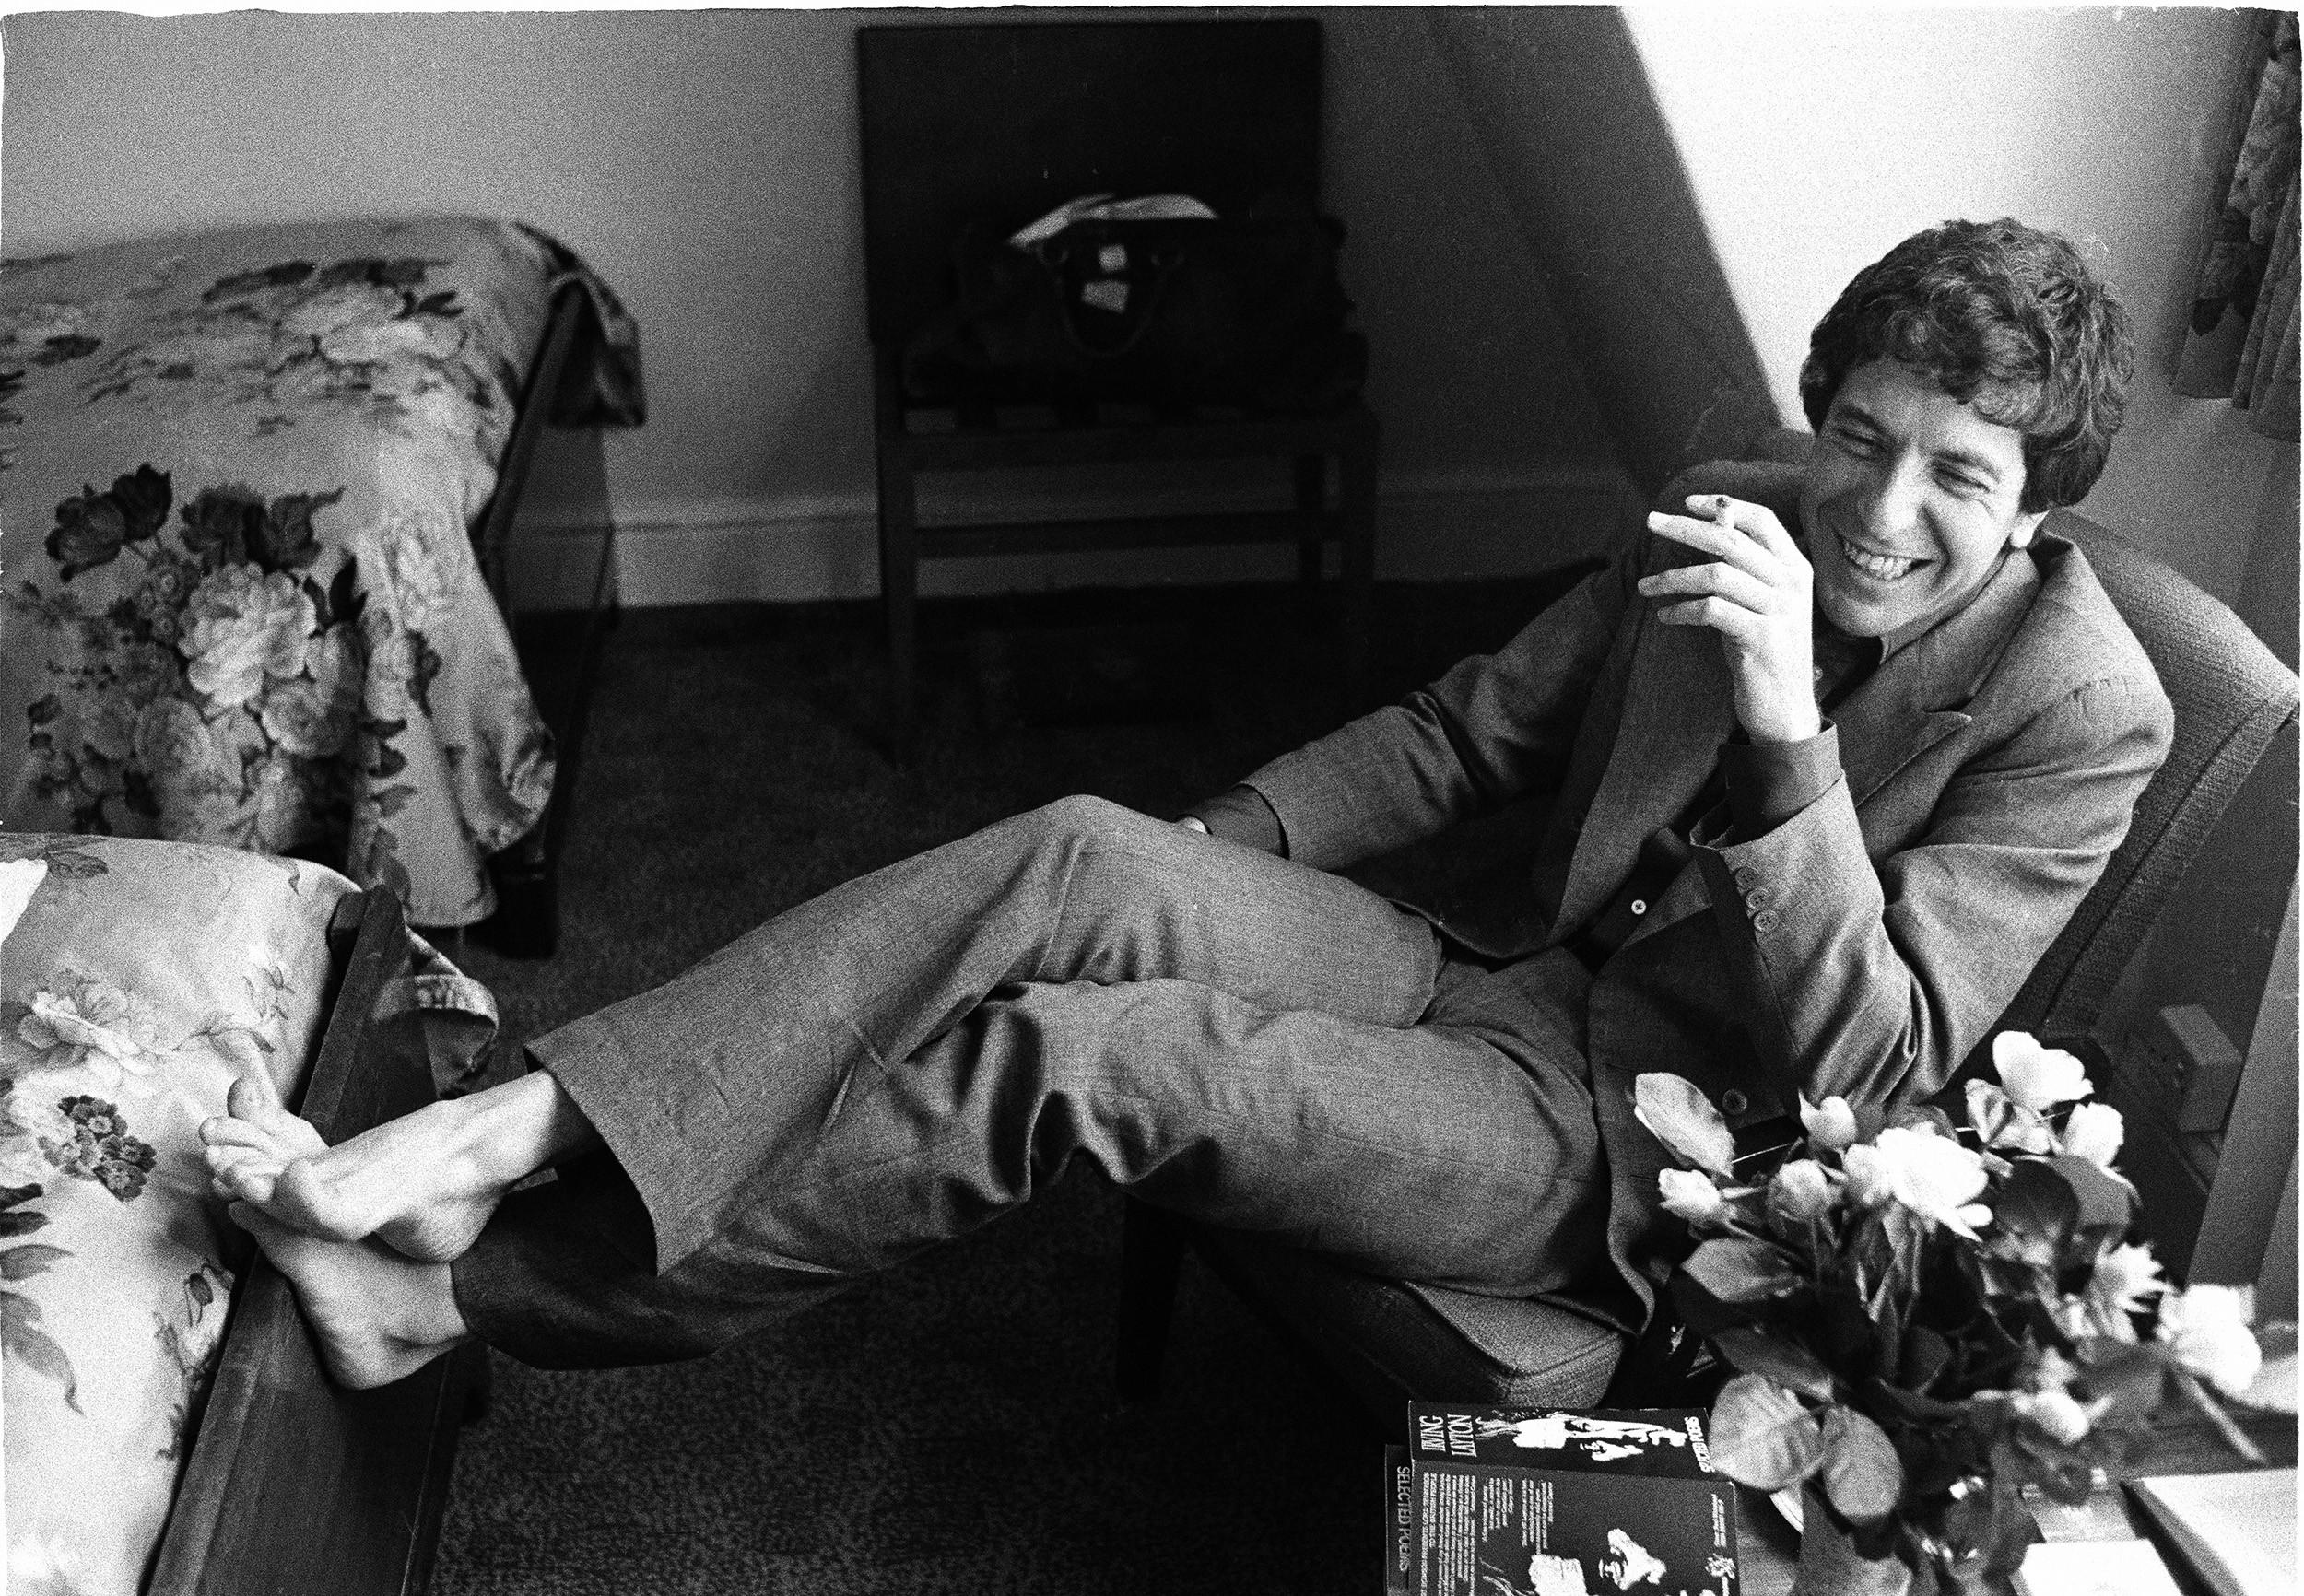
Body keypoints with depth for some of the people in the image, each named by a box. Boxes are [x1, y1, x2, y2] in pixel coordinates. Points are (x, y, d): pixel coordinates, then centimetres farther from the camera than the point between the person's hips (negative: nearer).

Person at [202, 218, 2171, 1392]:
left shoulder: (2080, 713, -11)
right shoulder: (1742, 520, 5)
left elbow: (1864, 1063, -20)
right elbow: (1461, 736, 10)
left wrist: (1783, 724, -33)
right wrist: (1191, 857, -1)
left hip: (1632, 1153, -5)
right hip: (1502, 982, 6)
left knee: (1087, 1049, -28)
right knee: (1084, 856, -24)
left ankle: (462, 1298, -18)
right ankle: (506, 1137, -27)